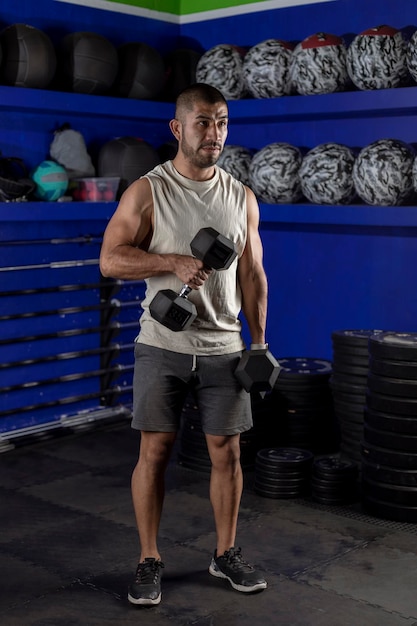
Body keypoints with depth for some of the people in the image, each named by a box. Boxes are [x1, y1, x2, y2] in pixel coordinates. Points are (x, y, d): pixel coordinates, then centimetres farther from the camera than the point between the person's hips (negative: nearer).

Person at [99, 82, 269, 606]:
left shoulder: (242, 198, 6)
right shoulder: (147, 191, -5)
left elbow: (252, 274, 9)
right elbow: (110, 260, -10)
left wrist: (259, 341, 4)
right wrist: (174, 261, -21)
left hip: (223, 347, 3)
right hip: (162, 346, -3)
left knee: (226, 451, 7)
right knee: (155, 451, 2)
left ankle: (226, 554, 25)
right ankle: (149, 561, 18)